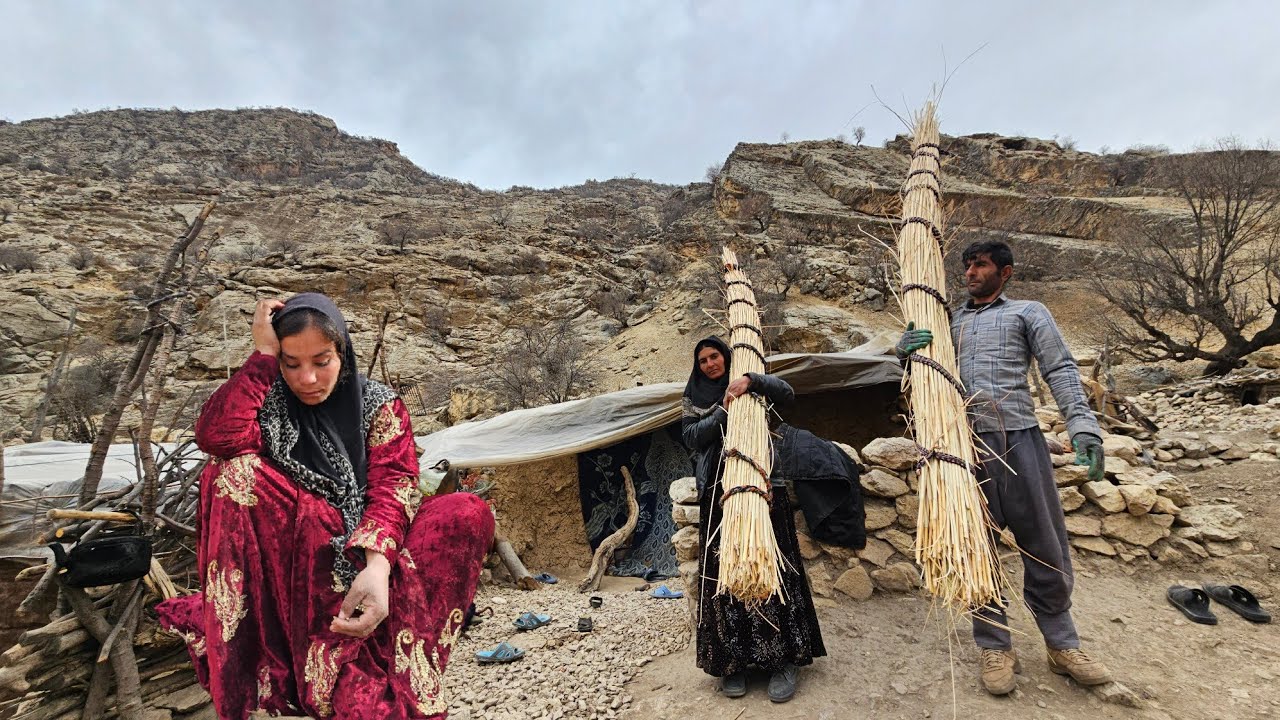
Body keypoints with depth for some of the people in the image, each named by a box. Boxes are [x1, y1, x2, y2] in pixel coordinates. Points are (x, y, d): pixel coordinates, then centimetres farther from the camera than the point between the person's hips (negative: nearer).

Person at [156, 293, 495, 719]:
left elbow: (392, 489, -13)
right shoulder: (269, 403, 3)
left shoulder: (379, 404, 1)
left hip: (368, 551, 0)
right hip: (291, 551, 0)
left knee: (469, 515, -25)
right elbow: (215, 435, -21)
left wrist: (377, 565, -33)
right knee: (234, 472, -24)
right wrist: (263, 353, -13)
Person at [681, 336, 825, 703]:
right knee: (723, 574, -2)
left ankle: (784, 659, 5)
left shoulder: (750, 389, 12)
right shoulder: (694, 398, 14)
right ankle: (731, 661, 8)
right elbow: (691, 437, 0)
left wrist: (750, 380, -20)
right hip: (718, 493, 1)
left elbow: (787, 392, -5)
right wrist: (724, 412, -12)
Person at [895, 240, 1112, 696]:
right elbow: (921, 377, 15)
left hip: (1019, 438, -1)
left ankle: (1062, 645, 27)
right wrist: (906, 351, -8)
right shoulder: (948, 321, 19)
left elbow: (1061, 370, 2)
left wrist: (1083, 425, -13)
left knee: (1045, 546, 7)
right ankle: (996, 649, 19)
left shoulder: (1028, 312, 12)